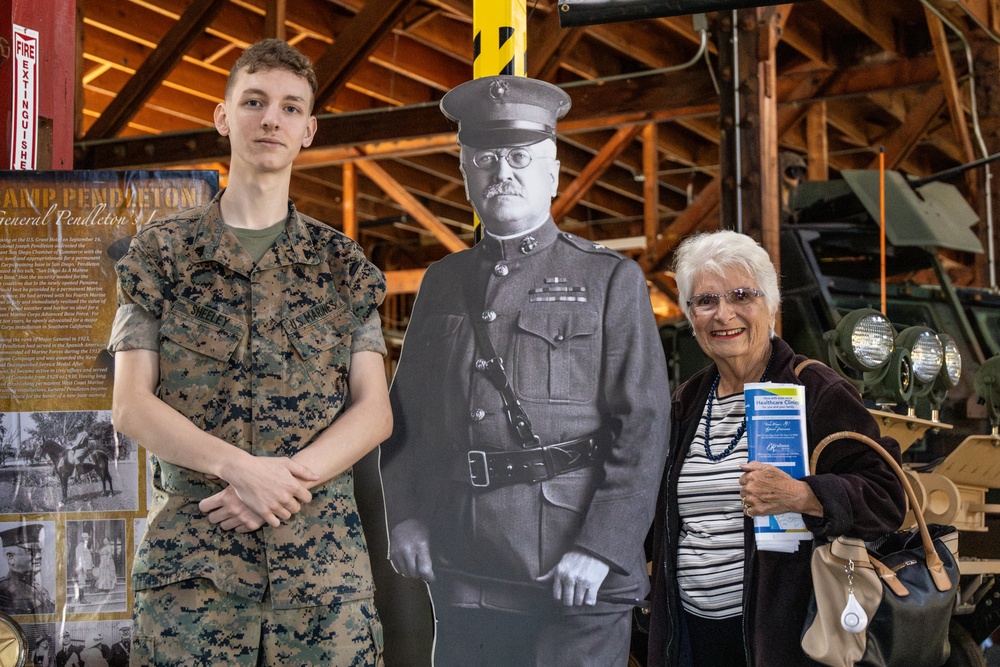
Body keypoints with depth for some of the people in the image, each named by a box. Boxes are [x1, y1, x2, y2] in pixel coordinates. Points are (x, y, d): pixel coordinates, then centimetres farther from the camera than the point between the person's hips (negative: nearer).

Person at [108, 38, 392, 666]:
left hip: (326, 549, 1)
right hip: (189, 548, -1)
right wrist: (238, 467, -14)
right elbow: (131, 405, 1)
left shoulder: (343, 264, 13)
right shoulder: (161, 253, 9)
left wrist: (291, 474, -12)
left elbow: (375, 413, 6)